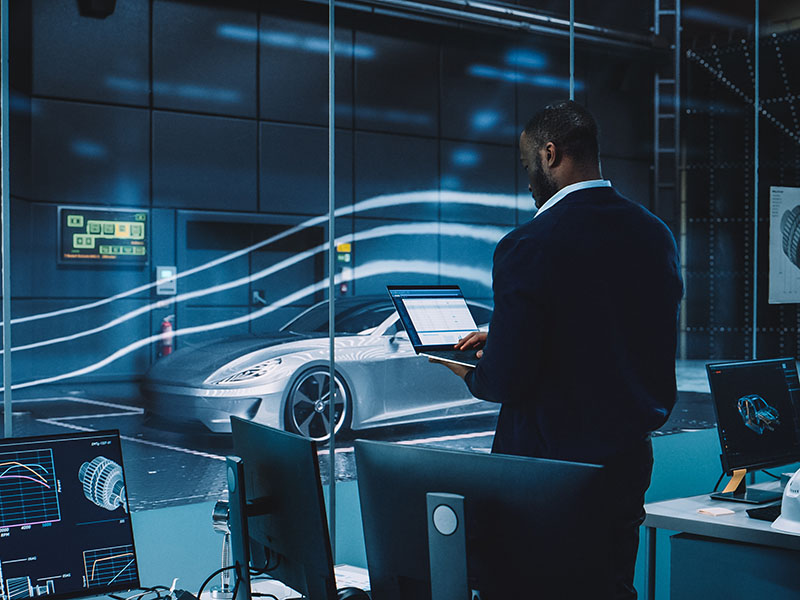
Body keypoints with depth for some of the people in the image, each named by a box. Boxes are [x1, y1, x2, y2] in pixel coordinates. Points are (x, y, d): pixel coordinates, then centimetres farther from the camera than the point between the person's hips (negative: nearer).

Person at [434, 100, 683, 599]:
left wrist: (470, 373, 5)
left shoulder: (527, 247, -19)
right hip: (629, 460, 7)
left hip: (549, 463, -6)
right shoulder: (657, 235, 3)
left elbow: (506, 381, -19)